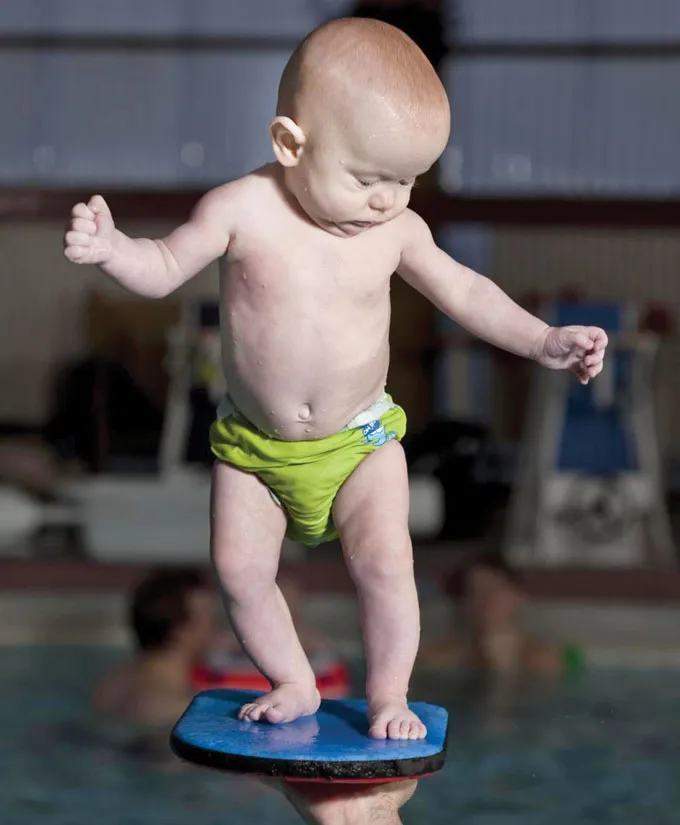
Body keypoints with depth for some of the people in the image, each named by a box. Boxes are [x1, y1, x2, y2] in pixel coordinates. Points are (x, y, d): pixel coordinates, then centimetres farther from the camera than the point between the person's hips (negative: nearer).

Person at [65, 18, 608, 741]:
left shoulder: (398, 231, -9)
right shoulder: (244, 209, -17)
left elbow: (464, 292, 4)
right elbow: (163, 269, -9)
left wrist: (542, 341, -4)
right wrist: (110, 246, -29)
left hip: (360, 439, 1)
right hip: (252, 445, 0)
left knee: (384, 562, -10)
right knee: (239, 569, -1)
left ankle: (388, 696, 12)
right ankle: (294, 685, 22)